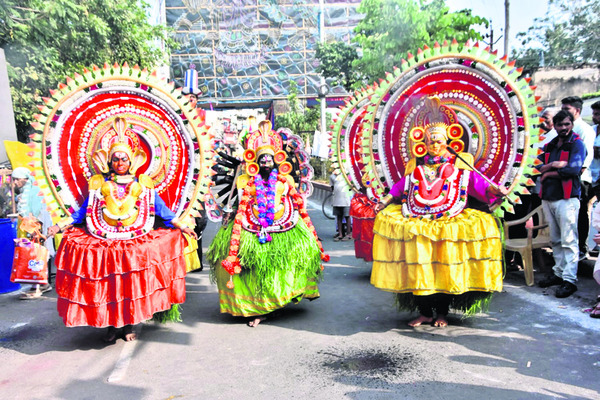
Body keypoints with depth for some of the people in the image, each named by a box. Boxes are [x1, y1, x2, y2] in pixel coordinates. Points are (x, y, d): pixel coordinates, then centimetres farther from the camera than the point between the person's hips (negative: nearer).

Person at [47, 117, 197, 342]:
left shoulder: (142, 184, 9)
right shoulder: (99, 183, 10)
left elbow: (160, 209, 8)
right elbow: (84, 210, 12)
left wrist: (181, 226, 4)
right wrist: (60, 226, 6)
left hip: (136, 241, 0)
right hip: (104, 242, 1)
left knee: (132, 284, -1)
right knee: (107, 284, -1)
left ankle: (129, 325, 12)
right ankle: (111, 325, 15)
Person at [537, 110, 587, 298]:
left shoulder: (577, 144, -1)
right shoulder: (550, 146, 18)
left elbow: (574, 169, -14)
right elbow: (540, 166, 6)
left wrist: (549, 173, -3)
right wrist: (554, 165, -13)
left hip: (567, 198, -6)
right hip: (548, 198, 6)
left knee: (569, 241, -7)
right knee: (555, 240, 11)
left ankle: (570, 280, -4)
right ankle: (559, 273, 19)